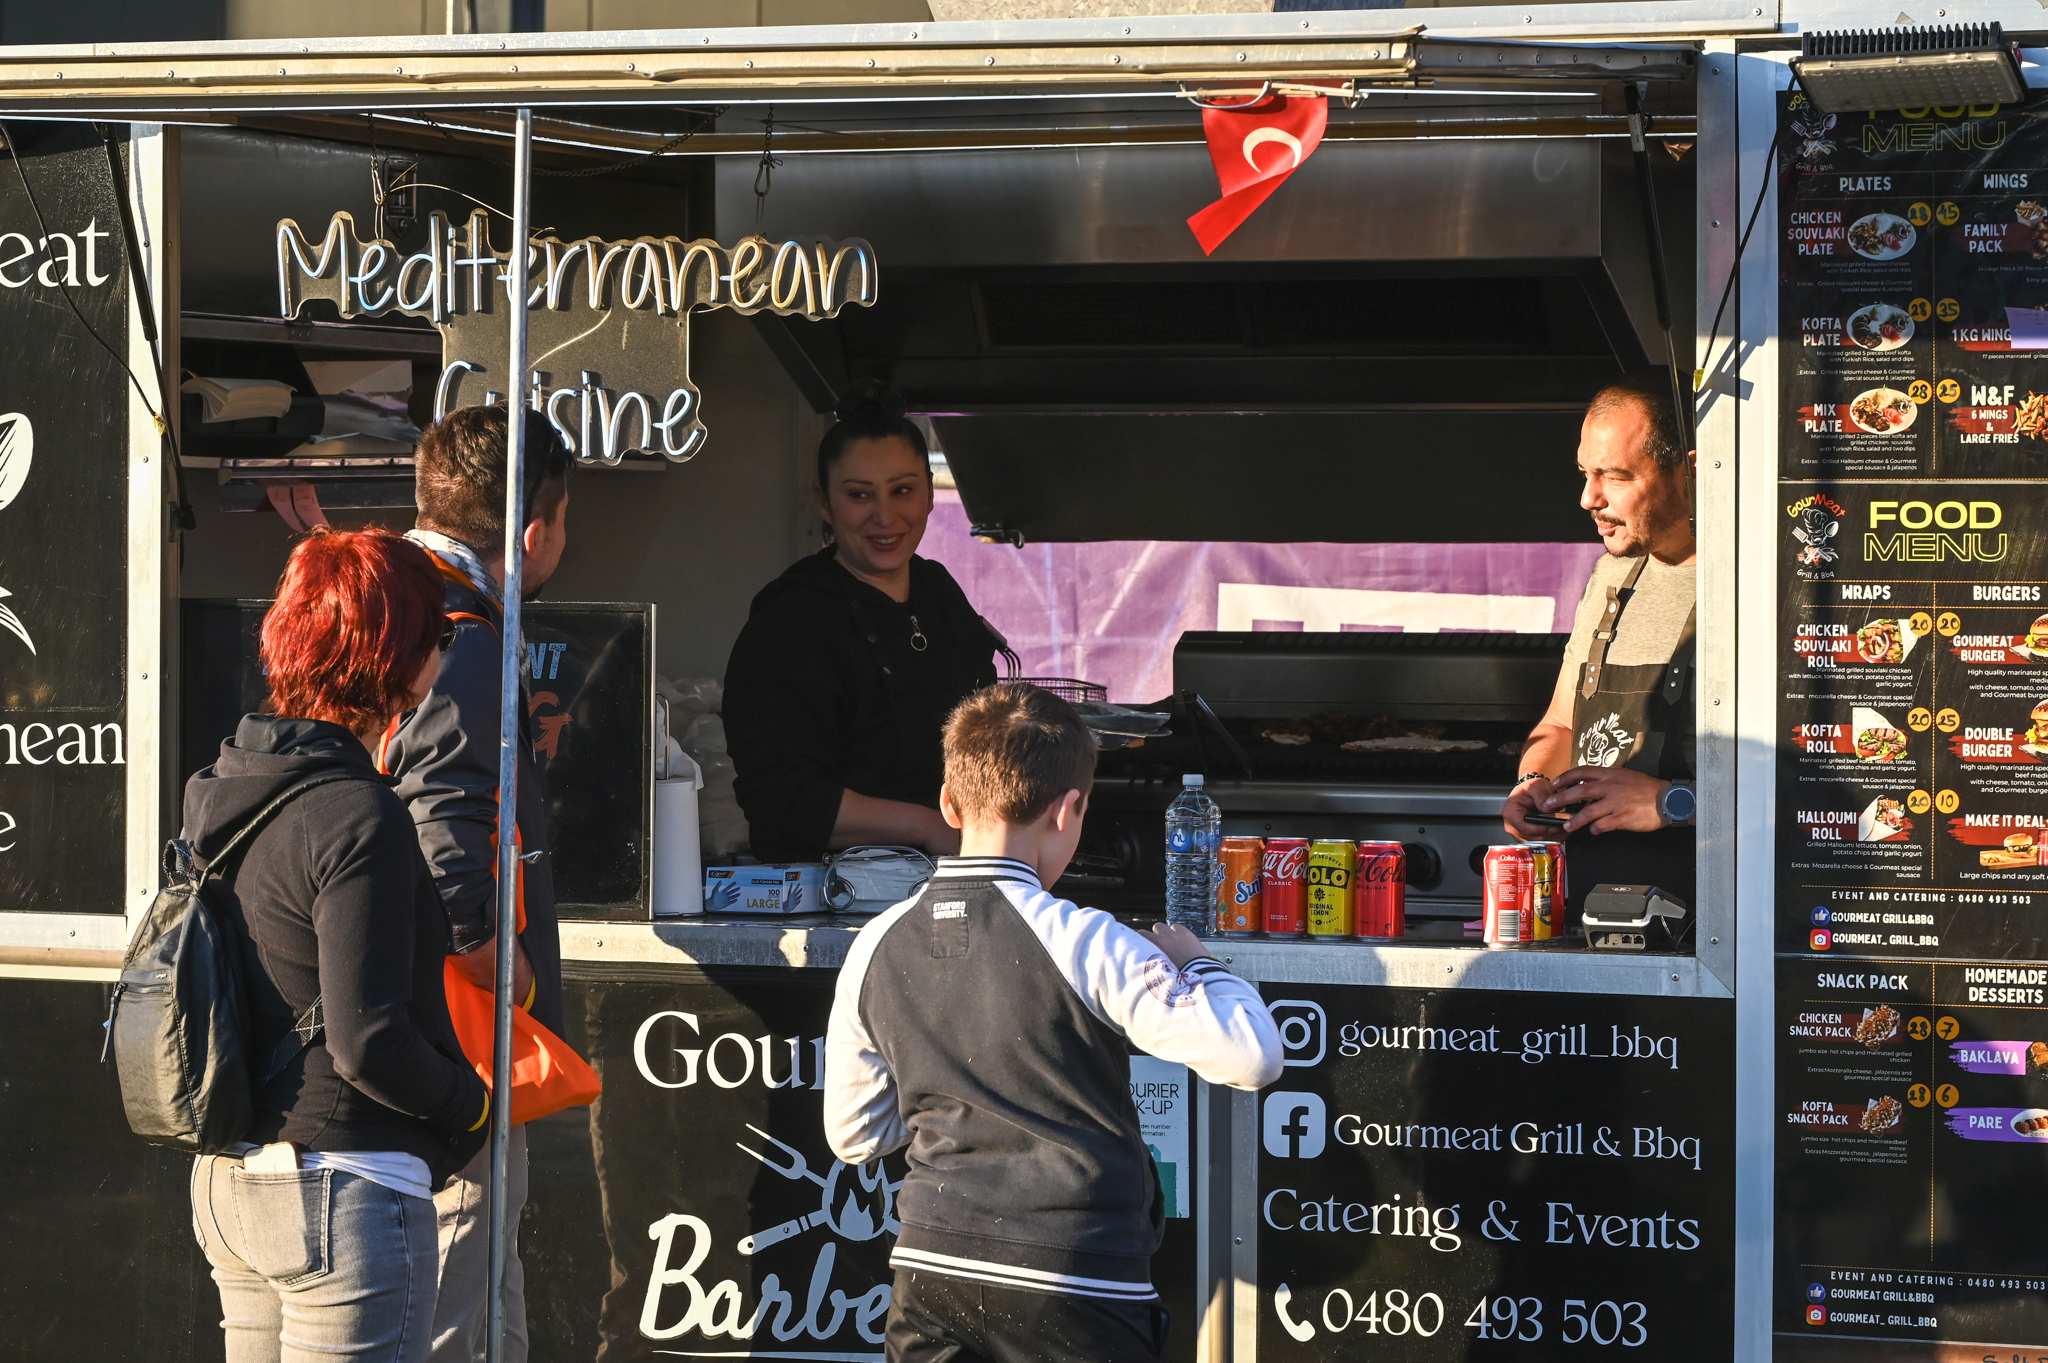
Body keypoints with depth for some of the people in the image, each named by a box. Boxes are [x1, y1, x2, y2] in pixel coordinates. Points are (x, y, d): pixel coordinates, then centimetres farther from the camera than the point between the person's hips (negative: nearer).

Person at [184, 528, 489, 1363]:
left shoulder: (224, 793, 8)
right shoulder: (357, 818, -18)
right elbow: (370, 1042, -21)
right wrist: (472, 1103, -5)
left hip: (226, 1180, 9)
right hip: (343, 1186, -9)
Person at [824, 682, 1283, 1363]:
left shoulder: (876, 947, 2)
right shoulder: (1085, 945, -14)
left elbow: (853, 1134, 11)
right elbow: (1253, 1054, -19)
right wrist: (1193, 962, 0)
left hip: (931, 1269, 4)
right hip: (1076, 1292, -4)